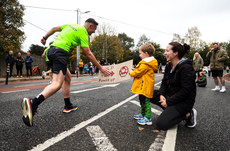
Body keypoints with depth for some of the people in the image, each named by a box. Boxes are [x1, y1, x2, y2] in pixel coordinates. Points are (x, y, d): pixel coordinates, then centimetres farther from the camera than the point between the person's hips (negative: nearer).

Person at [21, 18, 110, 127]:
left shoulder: (71, 25, 22)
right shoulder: (83, 33, -1)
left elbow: (54, 28, 26)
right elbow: (88, 54, -7)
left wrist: (45, 38, 37)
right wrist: (101, 68, -3)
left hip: (51, 50, 10)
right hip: (60, 52, -10)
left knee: (68, 78, 15)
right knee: (57, 83, -19)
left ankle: (68, 106, 21)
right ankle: (32, 103, -39)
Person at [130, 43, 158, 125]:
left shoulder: (145, 64, -20)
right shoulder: (149, 62, 15)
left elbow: (137, 73, -18)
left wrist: (131, 72, 0)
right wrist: (135, 70, 10)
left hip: (145, 86, -11)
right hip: (143, 86, 11)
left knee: (145, 101, -5)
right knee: (142, 100, 20)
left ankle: (148, 118, 3)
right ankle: (143, 114, 34)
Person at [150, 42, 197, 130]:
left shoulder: (186, 68, -21)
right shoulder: (169, 65, 5)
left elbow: (185, 91, -24)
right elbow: (164, 82, 8)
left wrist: (168, 102, -20)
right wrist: (161, 95, -11)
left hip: (183, 101, -8)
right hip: (170, 95, 8)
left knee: (161, 124, -18)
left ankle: (188, 114, 1)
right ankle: (170, 110, 5)